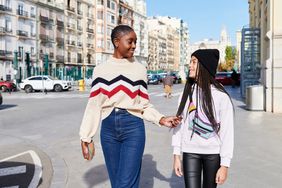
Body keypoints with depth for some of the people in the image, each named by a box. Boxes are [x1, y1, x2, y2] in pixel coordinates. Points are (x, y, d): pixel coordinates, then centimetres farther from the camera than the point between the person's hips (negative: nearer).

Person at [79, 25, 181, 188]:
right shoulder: (101, 69, 5)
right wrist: (87, 138, 2)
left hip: (133, 127, -2)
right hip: (108, 128, 2)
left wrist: (161, 119, -11)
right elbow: (94, 105, 4)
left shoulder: (140, 69, 4)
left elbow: (144, 105, 6)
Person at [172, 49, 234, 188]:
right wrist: (176, 154, 1)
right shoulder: (187, 92, -1)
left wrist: (225, 165, -9)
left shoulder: (221, 96, -11)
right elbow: (179, 124, 1)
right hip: (190, 152, 2)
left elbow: (227, 131, -10)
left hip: (213, 154, -1)